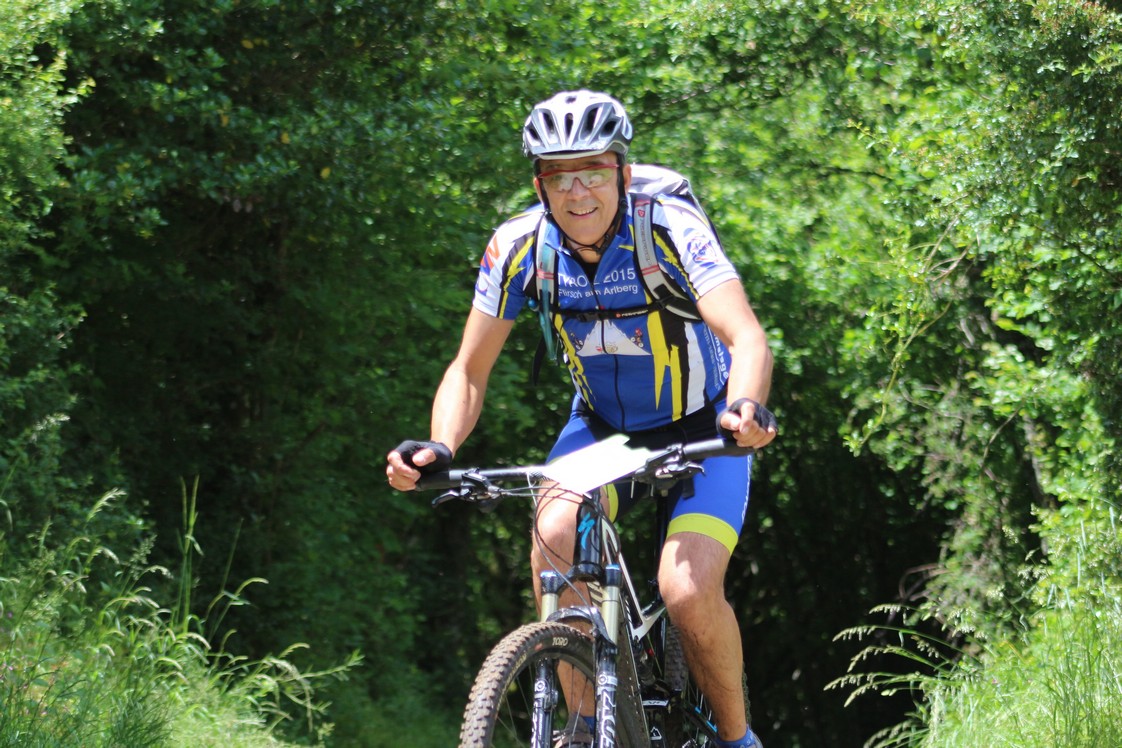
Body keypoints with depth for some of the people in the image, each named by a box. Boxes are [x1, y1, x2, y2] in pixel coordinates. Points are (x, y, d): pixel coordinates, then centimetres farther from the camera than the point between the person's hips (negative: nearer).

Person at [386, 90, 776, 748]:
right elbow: (471, 370, -11)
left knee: (689, 593, -22)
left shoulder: (672, 230, -28)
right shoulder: (520, 247, -17)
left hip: (701, 429, -3)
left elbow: (746, 337, -39)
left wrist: (745, 409, -61)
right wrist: (439, 449, -31)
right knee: (555, 540, -26)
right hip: (603, 425, 3)